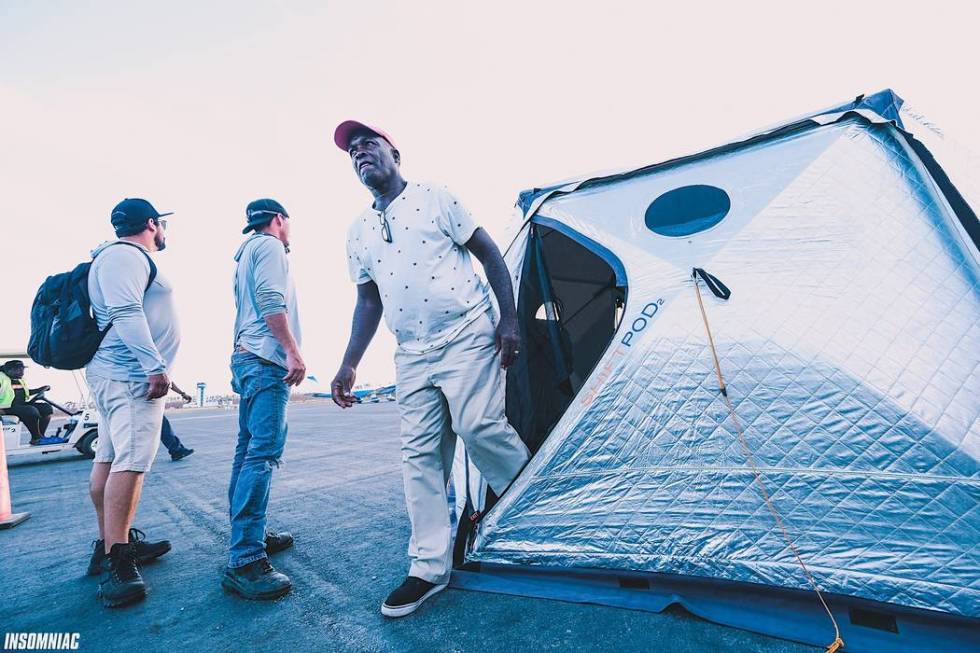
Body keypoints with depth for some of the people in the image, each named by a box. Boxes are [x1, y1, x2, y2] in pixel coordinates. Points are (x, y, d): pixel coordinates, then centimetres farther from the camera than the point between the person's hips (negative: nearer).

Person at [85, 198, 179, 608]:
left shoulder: (129, 259, 25)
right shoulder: (125, 255, -9)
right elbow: (126, 313, -22)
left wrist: (151, 366, 25)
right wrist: (155, 366, -27)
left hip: (118, 374, 11)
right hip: (130, 374, -11)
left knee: (111, 458, 12)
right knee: (130, 461, -14)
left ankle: (111, 544, 21)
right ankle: (116, 563, -12)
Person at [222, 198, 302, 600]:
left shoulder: (246, 254, 28)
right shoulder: (269, 246, -3)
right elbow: (271, 300, -18)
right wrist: (293, 352, -21)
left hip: (247, 357, 11)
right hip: (266, 359, -11)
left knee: (249, 449, 12)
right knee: (264, 453, -16)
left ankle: (251, 534, 22)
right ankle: (245, 561, -17)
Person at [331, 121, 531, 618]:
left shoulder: (433, 197, 2)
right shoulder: (358, 231, 16)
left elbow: (488, 252, 0)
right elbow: (368, 303, 18)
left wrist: (509, 318, -9)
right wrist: (349, 366, 13)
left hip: (466, 336, -5)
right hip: (411, 353, 5)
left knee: (479, 425, -16)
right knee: (419, 454, 3)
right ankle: (429, 568, 15)